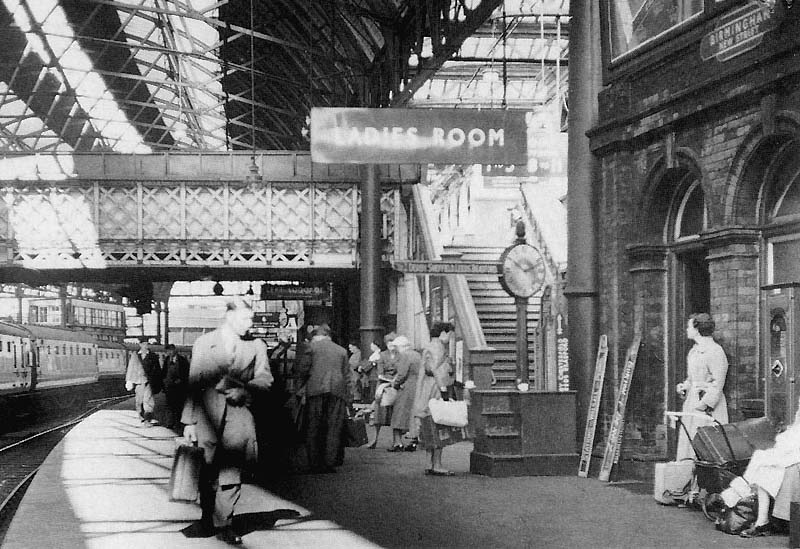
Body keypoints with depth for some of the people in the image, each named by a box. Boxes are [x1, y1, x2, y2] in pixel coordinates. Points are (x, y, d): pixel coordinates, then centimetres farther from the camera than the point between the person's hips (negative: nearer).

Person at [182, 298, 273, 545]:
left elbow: (265, 378, 3)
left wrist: (244, 389, -17)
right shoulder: (203, 343, 5)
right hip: (208, 416, 0)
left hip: (238, 416, 1)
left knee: (231, 473, -3)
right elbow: (193, 383, 3)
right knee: (207, 473, 7)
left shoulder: (255, 346, 8)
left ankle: (223, 524, 6)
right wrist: (189, 421, -1)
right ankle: (207, 516, 26)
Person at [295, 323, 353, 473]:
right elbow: (347, 375, 14)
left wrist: (301, 383, 14)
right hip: (337, 393, 2)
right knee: (334, 429, 4)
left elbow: (302, 368, -1)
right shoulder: (341, 350, 16)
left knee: (313, 428, 4)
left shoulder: (312, 346, 6)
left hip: (316, 390, -2)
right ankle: (330, 462, 0)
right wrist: (349, 398, 15)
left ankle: (315, 464, 3)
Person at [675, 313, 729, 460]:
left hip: (709, 407, -9)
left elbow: (718, 384, -15)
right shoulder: (694, 351, 16)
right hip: (691, 404, 9)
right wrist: (684, 386, 8)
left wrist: (704, 404, -19)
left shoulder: (715, 351, -12)